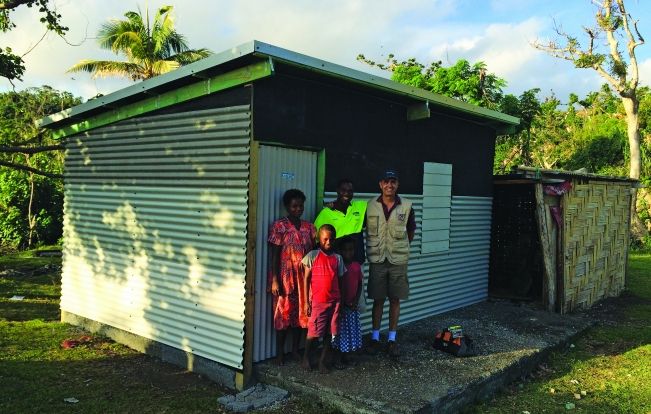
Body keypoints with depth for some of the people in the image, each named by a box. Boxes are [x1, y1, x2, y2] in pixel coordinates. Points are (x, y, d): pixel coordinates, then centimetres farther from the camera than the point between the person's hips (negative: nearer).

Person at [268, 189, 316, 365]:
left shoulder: (309, 227, 7)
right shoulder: (279, 226, -6)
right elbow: (275, 255, -8)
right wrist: (274, 280, -13)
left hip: (304, 278, 4)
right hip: (285, 278, -4)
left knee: (301, 313, 10)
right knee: (283, 314, 2)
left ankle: (295, 349, 25)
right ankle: (280, 352, 14)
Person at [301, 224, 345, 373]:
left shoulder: (338, 258, 7)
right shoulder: (312, 256, -3)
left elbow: (339, 280, 11)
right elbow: (306, 279, -1)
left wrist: (341, 301, 7)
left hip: (334, 300, 3)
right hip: (318, 301, -3)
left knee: (330, 332, 6)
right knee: (314, 332, 2)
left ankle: (322, 361, 20)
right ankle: (306, 357, 26)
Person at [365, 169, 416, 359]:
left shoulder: (406, 206, -1)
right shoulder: (370, 205, -2)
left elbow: (411, 230, 12)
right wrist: (370, 248, 7)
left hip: (398, 260, 0)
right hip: (377, 259, 0)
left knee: (395, 300, 6)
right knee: (378, 300, 6)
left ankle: (392, 339, 18)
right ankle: (375, 337, 19)